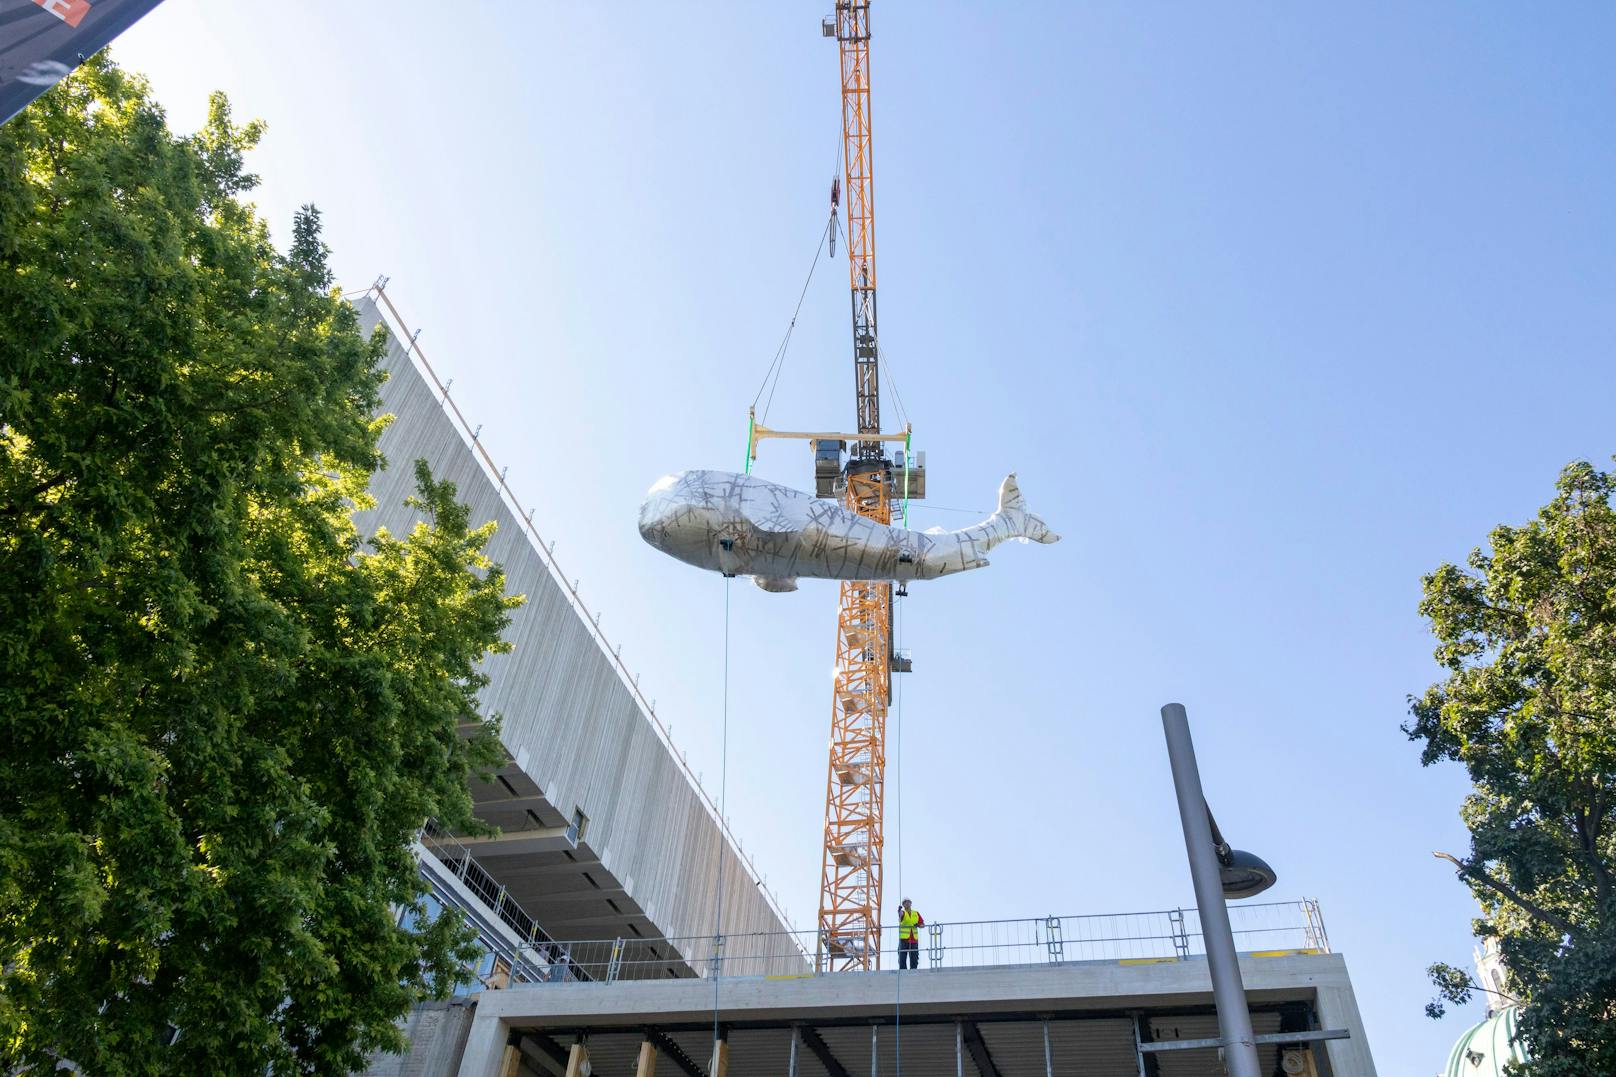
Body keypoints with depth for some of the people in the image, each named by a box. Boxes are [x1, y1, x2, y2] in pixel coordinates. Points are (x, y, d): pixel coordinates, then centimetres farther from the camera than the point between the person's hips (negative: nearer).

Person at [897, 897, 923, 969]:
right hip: (904, 939, -3)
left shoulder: (916, 914, 12)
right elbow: (900, 914, -25)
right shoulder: (902, 913, 1)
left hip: (914, 940, 3)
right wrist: (899, 911, -49)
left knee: (914, 959, 5)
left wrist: (918, 925, -10)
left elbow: (923, 924, 13)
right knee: (902, 959, -5)